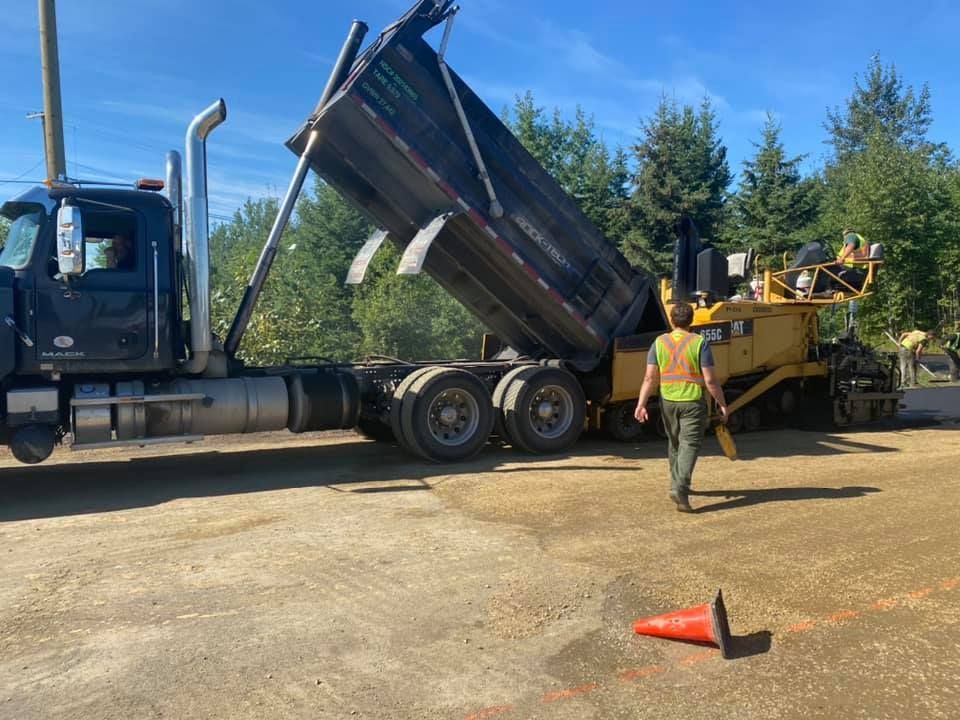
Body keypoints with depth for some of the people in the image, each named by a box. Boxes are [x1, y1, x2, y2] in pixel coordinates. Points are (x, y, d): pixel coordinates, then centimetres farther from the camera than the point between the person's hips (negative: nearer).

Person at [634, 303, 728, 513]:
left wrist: (641, 404, -5)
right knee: (689, 445, -3)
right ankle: (680, 489, -18)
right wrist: (722, 403, -1)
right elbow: (710, 380, -10)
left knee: (675, 444, 20)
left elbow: (650, 378, -5)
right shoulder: (699, 343, -8)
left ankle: (677, 486, 32)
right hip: (693, 402, -4)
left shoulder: (659, 342, 0)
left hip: (668, 401, 4)